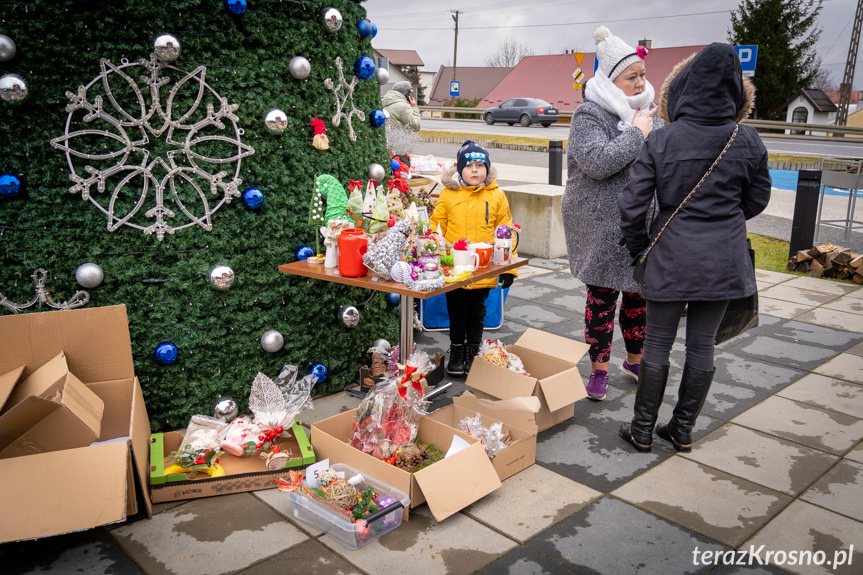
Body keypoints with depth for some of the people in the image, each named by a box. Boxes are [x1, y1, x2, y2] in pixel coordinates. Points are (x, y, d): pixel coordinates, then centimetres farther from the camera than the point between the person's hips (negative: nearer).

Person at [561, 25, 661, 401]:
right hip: (602, 227, -6)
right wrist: (637, 133, -18)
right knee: (602, 298, 4)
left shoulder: (646, 110, 11)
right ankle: (599, 370, 19)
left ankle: (635, 360, 35)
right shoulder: (588, 115, -11)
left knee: (640, 294, 15)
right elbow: (598, 162, -27)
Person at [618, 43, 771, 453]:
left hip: (672, 257, -2)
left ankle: (642, 430, 19)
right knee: (702, 345, 12)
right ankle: (683, 430, 24)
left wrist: (637, 245, 8)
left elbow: (632, 206, -9)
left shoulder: (660, 142, -10)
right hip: (725, 258, 2)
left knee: (658, 343, 9)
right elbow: (757, 200, 9)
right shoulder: (747, 142, -3)